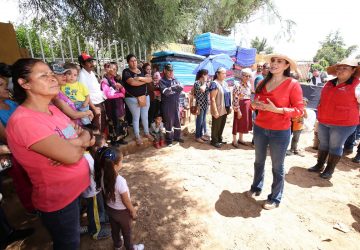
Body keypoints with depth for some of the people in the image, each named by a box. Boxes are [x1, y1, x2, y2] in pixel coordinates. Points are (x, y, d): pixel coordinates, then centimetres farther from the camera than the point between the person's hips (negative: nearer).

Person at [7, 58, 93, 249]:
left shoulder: (52, 109, 0)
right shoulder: (23, 120, -27)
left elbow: (85, 134, 1)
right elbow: (72, 155, -34)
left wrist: (70, 146, -20)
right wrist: (81, 141, -12)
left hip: (77, 188, 7)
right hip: (59, 199, -7)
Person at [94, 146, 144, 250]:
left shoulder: (102, 176, -20)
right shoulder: (120, 181, -38)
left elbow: (106, 193, -4)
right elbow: (126, 201, -24)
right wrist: (133, 211, -8)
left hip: (110, 209, 6)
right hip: (122, 212, -5)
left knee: (114, 230, 31)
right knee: (126, 232, 23)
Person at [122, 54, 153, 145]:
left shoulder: (141, 70, 12)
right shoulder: (126, 71, -5)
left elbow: (150, 79, -1)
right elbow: (132, 82, -21)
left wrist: (140, 78, -17)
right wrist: (145, 81, -10)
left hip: (145, 96, 5)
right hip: (133, 98, -5)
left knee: (145, 116, 13)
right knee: (136, 117, 4)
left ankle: (147, 133, 31)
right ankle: (137, 136, 18)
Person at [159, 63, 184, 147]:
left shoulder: (175, 80, 11)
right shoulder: (162, 81, -5)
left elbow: (181, 88, -4)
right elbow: (165, 92, -19)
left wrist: (171, 89, -12)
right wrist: (175, 87, -8)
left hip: (176, 104, 5)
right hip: (167, 105, -5)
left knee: (177, 121, 14)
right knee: (168, 122, 3)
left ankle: (177, 136, 30)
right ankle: (169, 139, 17)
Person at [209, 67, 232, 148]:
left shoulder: (225, 83, 10)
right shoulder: (214, 83, -15)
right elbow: (212, 99, -19)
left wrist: (230, 106, 15)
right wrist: (215, 111, -22)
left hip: (225, 109, 8)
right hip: (218, 110, -8)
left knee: (222, 125, 18)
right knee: (216, 126, 6)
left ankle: (219, 139, 34)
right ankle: (214, 141, 21)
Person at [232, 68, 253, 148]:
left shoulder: (249, 85, 10)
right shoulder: (238, 86, -15)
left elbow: (250, 97, 18)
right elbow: (235, 99, -19)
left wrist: (250, 107, 13)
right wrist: (238, 110, -20)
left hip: (247, 107, 8)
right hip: (240, 107, -8)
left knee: (245, 123, 15)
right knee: (237, 123, 2)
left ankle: (240, 139, 30)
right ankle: (234, 141, 15)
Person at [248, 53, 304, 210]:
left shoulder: (293, 84, -11)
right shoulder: (263, 83, 6)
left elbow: (299, 110, -12)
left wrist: (276, 109, -24)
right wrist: (254, 104, -8)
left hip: (280, 132, -5)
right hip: (259, 128, 5)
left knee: (277, 166, 9)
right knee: (259, 161, 18)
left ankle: (275, 198, 27)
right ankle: (256, 188, 39)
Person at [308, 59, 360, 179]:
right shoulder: (330, 83, 8)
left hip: (342, 124, -6)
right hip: (323, 122, 6)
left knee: (335, 146, 5)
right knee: (323, 144, 14)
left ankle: (329, 169, 18)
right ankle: (319, 165, 27)